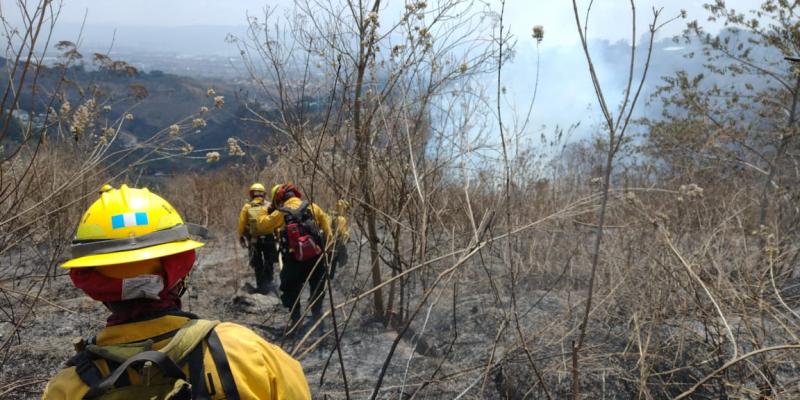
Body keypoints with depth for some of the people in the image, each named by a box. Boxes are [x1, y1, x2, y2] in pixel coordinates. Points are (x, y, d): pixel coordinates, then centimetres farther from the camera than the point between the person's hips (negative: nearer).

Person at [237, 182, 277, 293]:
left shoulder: (247, 207, 0)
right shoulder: (269, 206, -3)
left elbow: (242, 225, -1)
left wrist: (241, 238, 9)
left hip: (254, 239, 1)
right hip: (268, 238, -1)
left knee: (258, 264, 13)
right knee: (268, 262, 16)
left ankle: (261, 286, 14)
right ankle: (268, 282, 9)